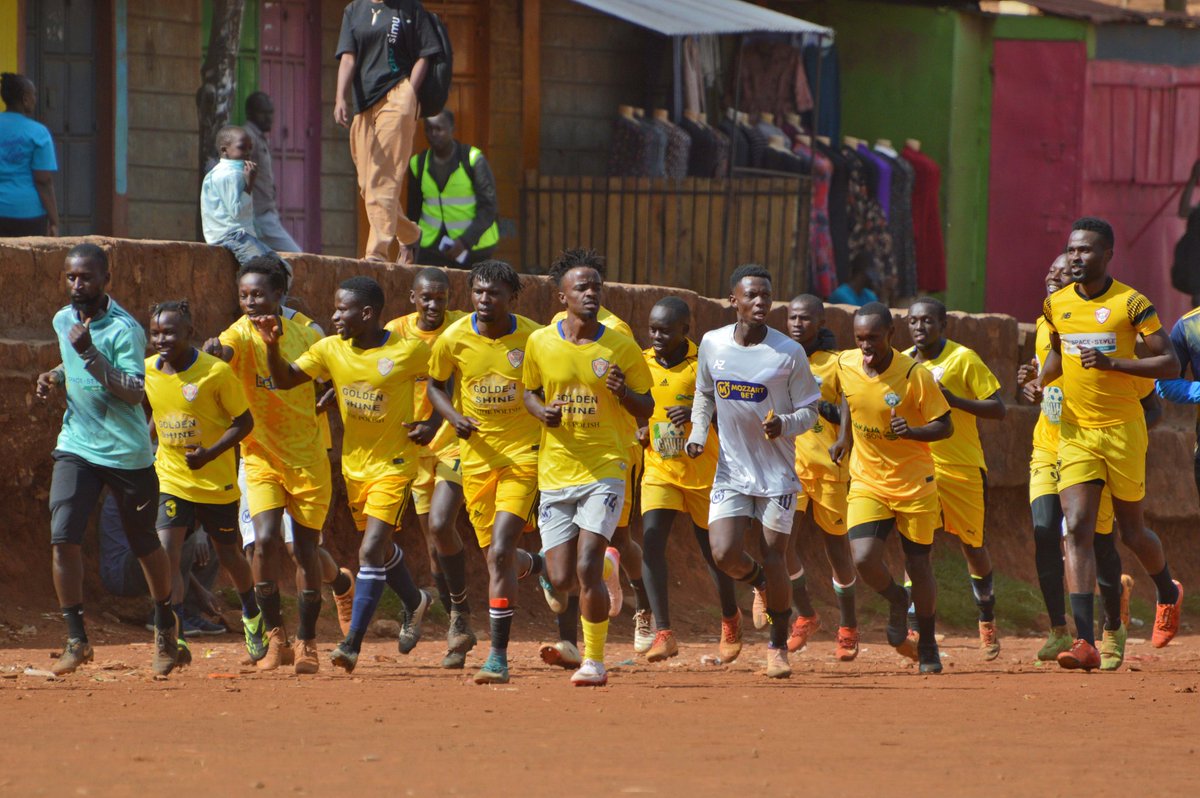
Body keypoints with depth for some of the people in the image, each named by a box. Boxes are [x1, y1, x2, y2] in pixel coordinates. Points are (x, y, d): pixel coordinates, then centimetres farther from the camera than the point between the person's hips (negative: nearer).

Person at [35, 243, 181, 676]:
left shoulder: (124, 329, -14)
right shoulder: (63, 321, 6)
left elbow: (135, 393, -22)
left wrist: (91, 355, -30)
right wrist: (57, 376, 5)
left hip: (128, 454, -4)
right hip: (76, 449, 4)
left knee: (145, 544, 10)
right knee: (63, 538, -14)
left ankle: (166, 625, 35)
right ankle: (76, 640, -9)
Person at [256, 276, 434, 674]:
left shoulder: (409, 350, -14)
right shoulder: (330, 350, -3)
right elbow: (285, 380, -3)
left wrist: (432, 423, -11)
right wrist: (272, 345, -20)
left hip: (393, 465, -6)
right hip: (354, 462, 6)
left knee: (371, 550, -15)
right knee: (380, 547, 20)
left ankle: (352, 644, -13)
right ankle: (415, 602, 47)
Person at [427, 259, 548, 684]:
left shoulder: (533, 338, -8)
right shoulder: (454, 339, -5)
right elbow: (436, 385, 11)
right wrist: (454, 416, -8)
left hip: (523, 455, -3)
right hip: (477, 455, 3)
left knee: (500, 553, -16)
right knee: (496, 555, 10)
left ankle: (498, 656, -11)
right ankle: (536, 565, 48)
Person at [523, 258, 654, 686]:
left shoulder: (621, 347, -2)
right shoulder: (540, 343, 3)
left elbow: (647, 408, 5)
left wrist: (623, 393, -16)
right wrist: (543, 411, -4)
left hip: (604, 469, -3)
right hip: (555, 471, 3)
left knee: (586, 568, -16)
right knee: (561, 580, 1)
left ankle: (594, 661, -1)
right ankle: (605, 566, 37)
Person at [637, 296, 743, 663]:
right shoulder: (641, 363, 2)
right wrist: (639, 432, -3)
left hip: (703, 471, -3)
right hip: (659, 469, 3)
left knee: (712, 547, 11)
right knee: (651, 537, -19)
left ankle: (730, 617, 40)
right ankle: (663, 633, -21)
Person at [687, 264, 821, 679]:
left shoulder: (789, 353, -10)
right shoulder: (712, 344, 0)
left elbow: (810, 411, -2)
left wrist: (785, 424, -23)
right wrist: (698, 433, 2)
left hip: (777, 473, -2)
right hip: (731, 470, 2)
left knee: (774, 559, -2)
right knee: (724, 553, -12)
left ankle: (778, 646, 18)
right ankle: (759, 584, 25)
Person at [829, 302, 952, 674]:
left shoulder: (914, 375, -18)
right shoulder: (846, 365, -6)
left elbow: (945, 427, -12)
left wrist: (910, 432, -30)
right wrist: (845, 436, 16)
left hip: (914, 485, -2)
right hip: (867, 483, 2)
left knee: (919, 566, 6)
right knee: (864, 558, -18)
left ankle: (927, 645, 29)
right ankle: (896, 601, 16)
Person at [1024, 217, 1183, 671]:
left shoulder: (1131, 304, -10)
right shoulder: (1056, 305, 4)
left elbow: (1170, 365, -10)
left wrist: (1113, 363, -23)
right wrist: (1040, 381, 3)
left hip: (1123, 429, -3)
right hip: (1075, 432, 3)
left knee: (1131, 532, 10)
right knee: (1077, 530, -12)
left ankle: (1169, 594, 43)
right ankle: (1084, 642, -18)